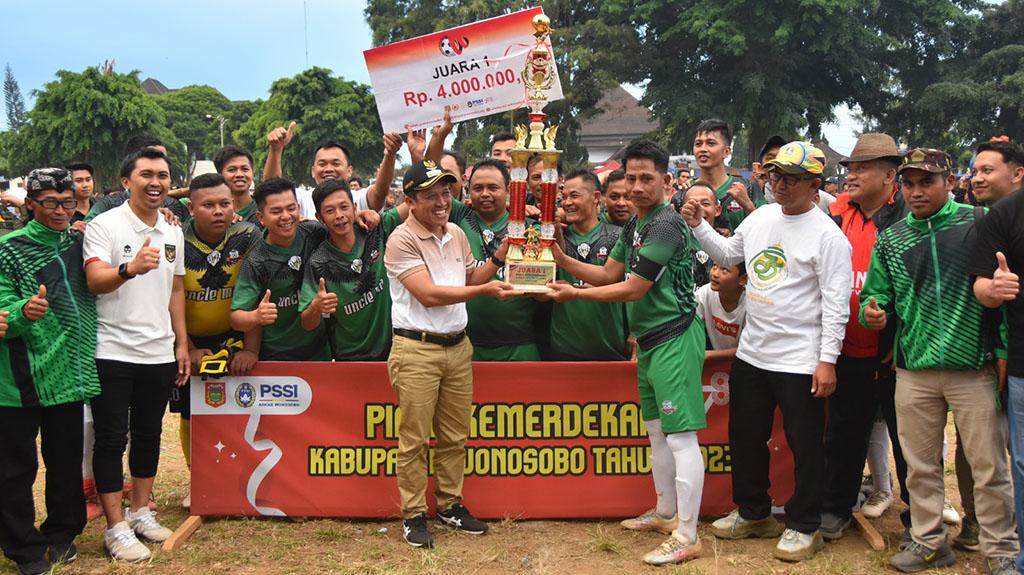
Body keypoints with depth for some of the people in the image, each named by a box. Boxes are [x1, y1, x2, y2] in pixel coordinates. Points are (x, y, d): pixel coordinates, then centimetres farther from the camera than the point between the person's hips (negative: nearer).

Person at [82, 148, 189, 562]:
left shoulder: (173, 232, 10)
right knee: (111, 439, 1)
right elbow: (95, 281, -22)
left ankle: (140, 512, 28)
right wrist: (131, 268, -42)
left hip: (160, 353, 6)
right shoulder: (104, 225, -8)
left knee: (149, 435, 14)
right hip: (113, 353, -6)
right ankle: (116, 528, 9)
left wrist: (182, 342, 11)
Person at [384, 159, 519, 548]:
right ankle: (413, 515, 14)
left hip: (458, 345, 7)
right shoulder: (402, 240, -13)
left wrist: (501, 254, 5)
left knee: (455, 436, 14)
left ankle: (450, 505, 28)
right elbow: (429, 294, -19)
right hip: (416, 350, -7)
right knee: (414, 439, 2)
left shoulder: (457, 234, 10)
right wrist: (485, 290, -20)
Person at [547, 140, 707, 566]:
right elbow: (608, 273, 15)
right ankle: (665, 514, 33)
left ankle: (687, 537, 0)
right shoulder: (635, 223, 12)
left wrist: (574, 294, -11)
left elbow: (633, 289, -19)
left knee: (681, 437, -6)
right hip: (649, 341, 10)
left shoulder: (666, 225, -19)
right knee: (657, 432, 19)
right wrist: (562, 259, 2)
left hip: (674, 340, -10)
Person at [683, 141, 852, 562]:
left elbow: (835, 304, -15)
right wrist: (699, 225, 6)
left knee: (805, 446, 4)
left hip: (801, 362, -7)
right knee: (745, 437, 17)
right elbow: (727, 254, 20)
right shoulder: (761, 217, 7)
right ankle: (753, 514, 35)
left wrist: (827, 360, -18)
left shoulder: (828, 235, -13)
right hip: (751, 353, 7)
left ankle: (803, 526, 21)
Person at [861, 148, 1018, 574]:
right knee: (920, 466, 12)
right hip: (914, 370, 3)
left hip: (974, 368, -3)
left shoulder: (980, 223, -2)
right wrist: (872, 311, -12)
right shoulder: (889, 240, 8)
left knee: (989, 467, 5)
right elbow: (875, 294, 12)